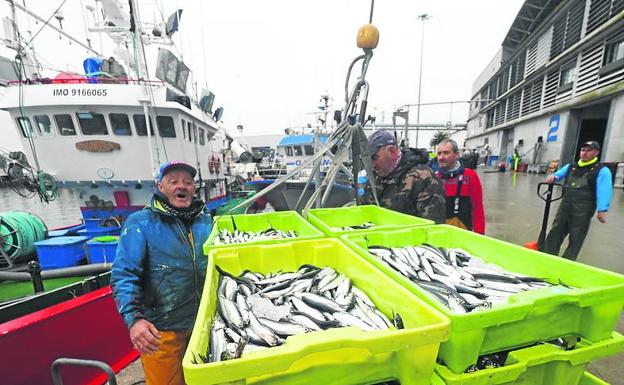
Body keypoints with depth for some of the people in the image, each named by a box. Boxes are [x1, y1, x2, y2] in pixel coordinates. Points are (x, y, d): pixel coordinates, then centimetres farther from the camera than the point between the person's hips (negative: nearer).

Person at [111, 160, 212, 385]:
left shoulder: (206, 222, 3)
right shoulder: (140, 223, -7)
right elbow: (124, 275, -11)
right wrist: (134, 318, -22)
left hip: (204, 324, 4)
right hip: (160, 330, -4)